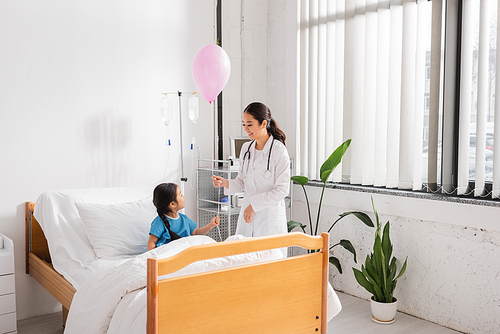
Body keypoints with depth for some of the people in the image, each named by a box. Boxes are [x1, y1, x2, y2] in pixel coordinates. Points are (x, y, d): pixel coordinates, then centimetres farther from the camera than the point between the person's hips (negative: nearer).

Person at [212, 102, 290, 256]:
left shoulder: (278, 149, -10)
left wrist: (255, 204, -14)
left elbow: (282, 189, -12)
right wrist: (226, 183, -6)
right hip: (247, 215, 5)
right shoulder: (246, 148, 8)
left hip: (270, 217, -5)